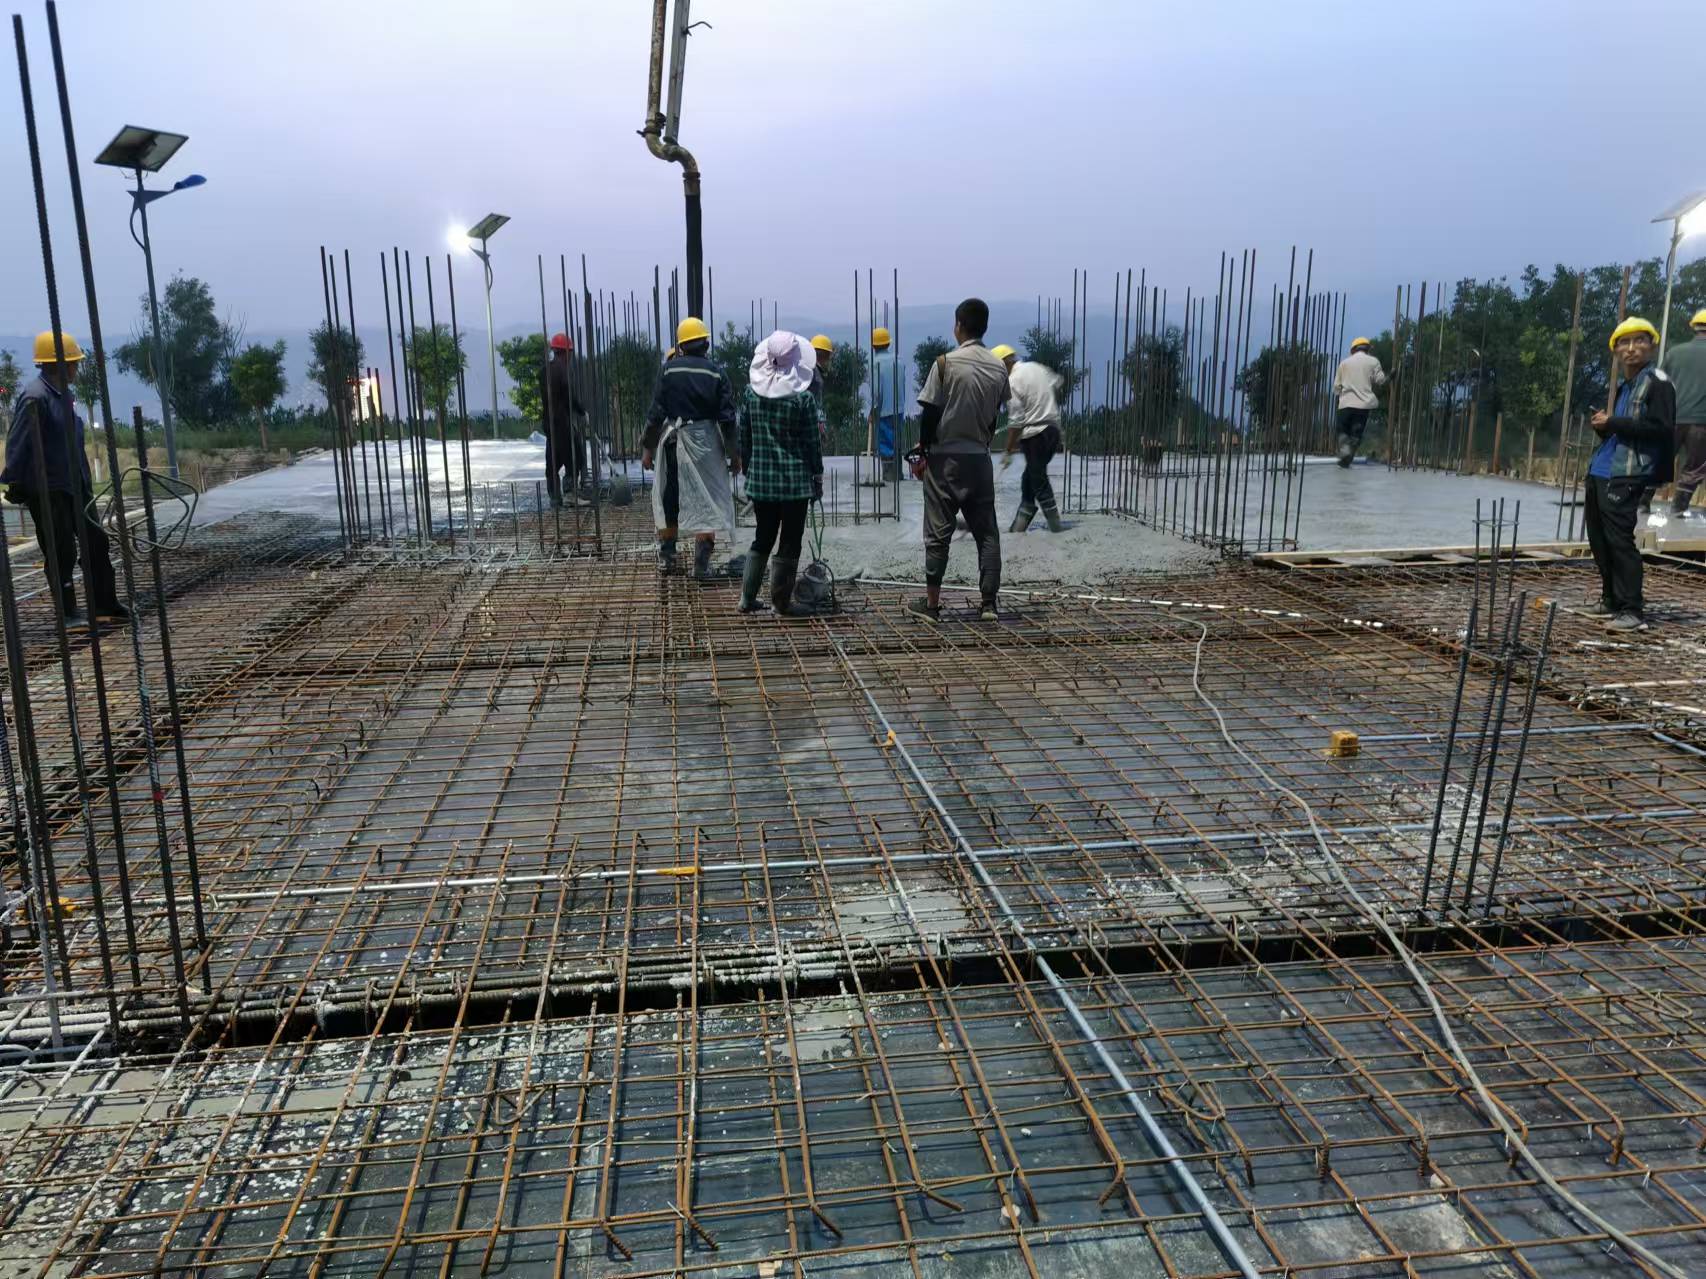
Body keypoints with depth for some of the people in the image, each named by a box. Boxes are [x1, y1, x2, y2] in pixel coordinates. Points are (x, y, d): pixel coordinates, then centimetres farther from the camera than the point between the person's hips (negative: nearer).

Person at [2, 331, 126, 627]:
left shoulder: (62, 394, 11)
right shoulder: (34, 396, -17)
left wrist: (84, 481, 20)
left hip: (72, 486, 9)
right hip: (47, 490, -9)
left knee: (96, 541, 12)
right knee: (61, 553, -1)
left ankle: (105, 606, 22)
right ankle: (68, 614, 9)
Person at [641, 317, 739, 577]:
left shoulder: (669, 370, -3)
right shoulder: (716, 374, -3)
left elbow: (656, 412, -3)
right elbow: (727, 418, -4)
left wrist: (647, 448, 5)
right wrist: (734, 454, 3)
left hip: (673, 441, 1)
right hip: (705, 442, -1)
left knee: (668, 498, 15)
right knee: (706, 500, 4)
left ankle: (666, 556, 25)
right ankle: (701, 563, 0)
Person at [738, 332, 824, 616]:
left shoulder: (750, 392, 0)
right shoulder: (802, 397, -11)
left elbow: (744, 436, 6)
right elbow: (813, 441, -6)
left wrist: (747, 469, 17)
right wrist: (818, 477, 4)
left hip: (760, 478, 4)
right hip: (795, 480, -4)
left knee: (763, 537, 17)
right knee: (790, 541, 6)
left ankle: (747, 598, 16)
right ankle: (781, 602, 11)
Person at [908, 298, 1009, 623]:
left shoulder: (946, 363, -10)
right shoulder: (999, 368, 4)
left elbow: (930, 413, -10)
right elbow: (994, 418, 10)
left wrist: (923, 453, 0)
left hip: (946, 458, -4)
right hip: (980, 459, 4)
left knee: (938, 532, 2)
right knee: (986, 532, 8)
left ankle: (931, 603, 6)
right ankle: (989, 602, 7)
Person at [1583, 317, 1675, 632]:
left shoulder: (1657, 383, -5)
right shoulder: (1624, 388, 21)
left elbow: (1661, 429, -16)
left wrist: (1613, 423, -15)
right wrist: (1602, 425, 7)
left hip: (1625, 478, -9)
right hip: (1600, 475, 9)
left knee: (1619, 541, -11)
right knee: (1598, 540, 12)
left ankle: (1632, 612, -8)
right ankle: (1611, 600, 23)